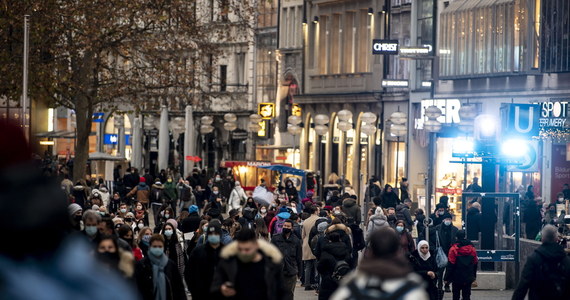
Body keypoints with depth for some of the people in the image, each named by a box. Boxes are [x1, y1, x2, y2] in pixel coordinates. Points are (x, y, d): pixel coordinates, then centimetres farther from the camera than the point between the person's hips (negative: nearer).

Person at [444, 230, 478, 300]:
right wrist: (474, 277, 20)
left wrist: (447, 278, -6)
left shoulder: (454, 249, -12)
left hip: (457, 278, -3)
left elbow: (450, 265, -12)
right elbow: (475, 264, 9)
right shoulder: (472, 248, 1)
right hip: (468, 278, 3)